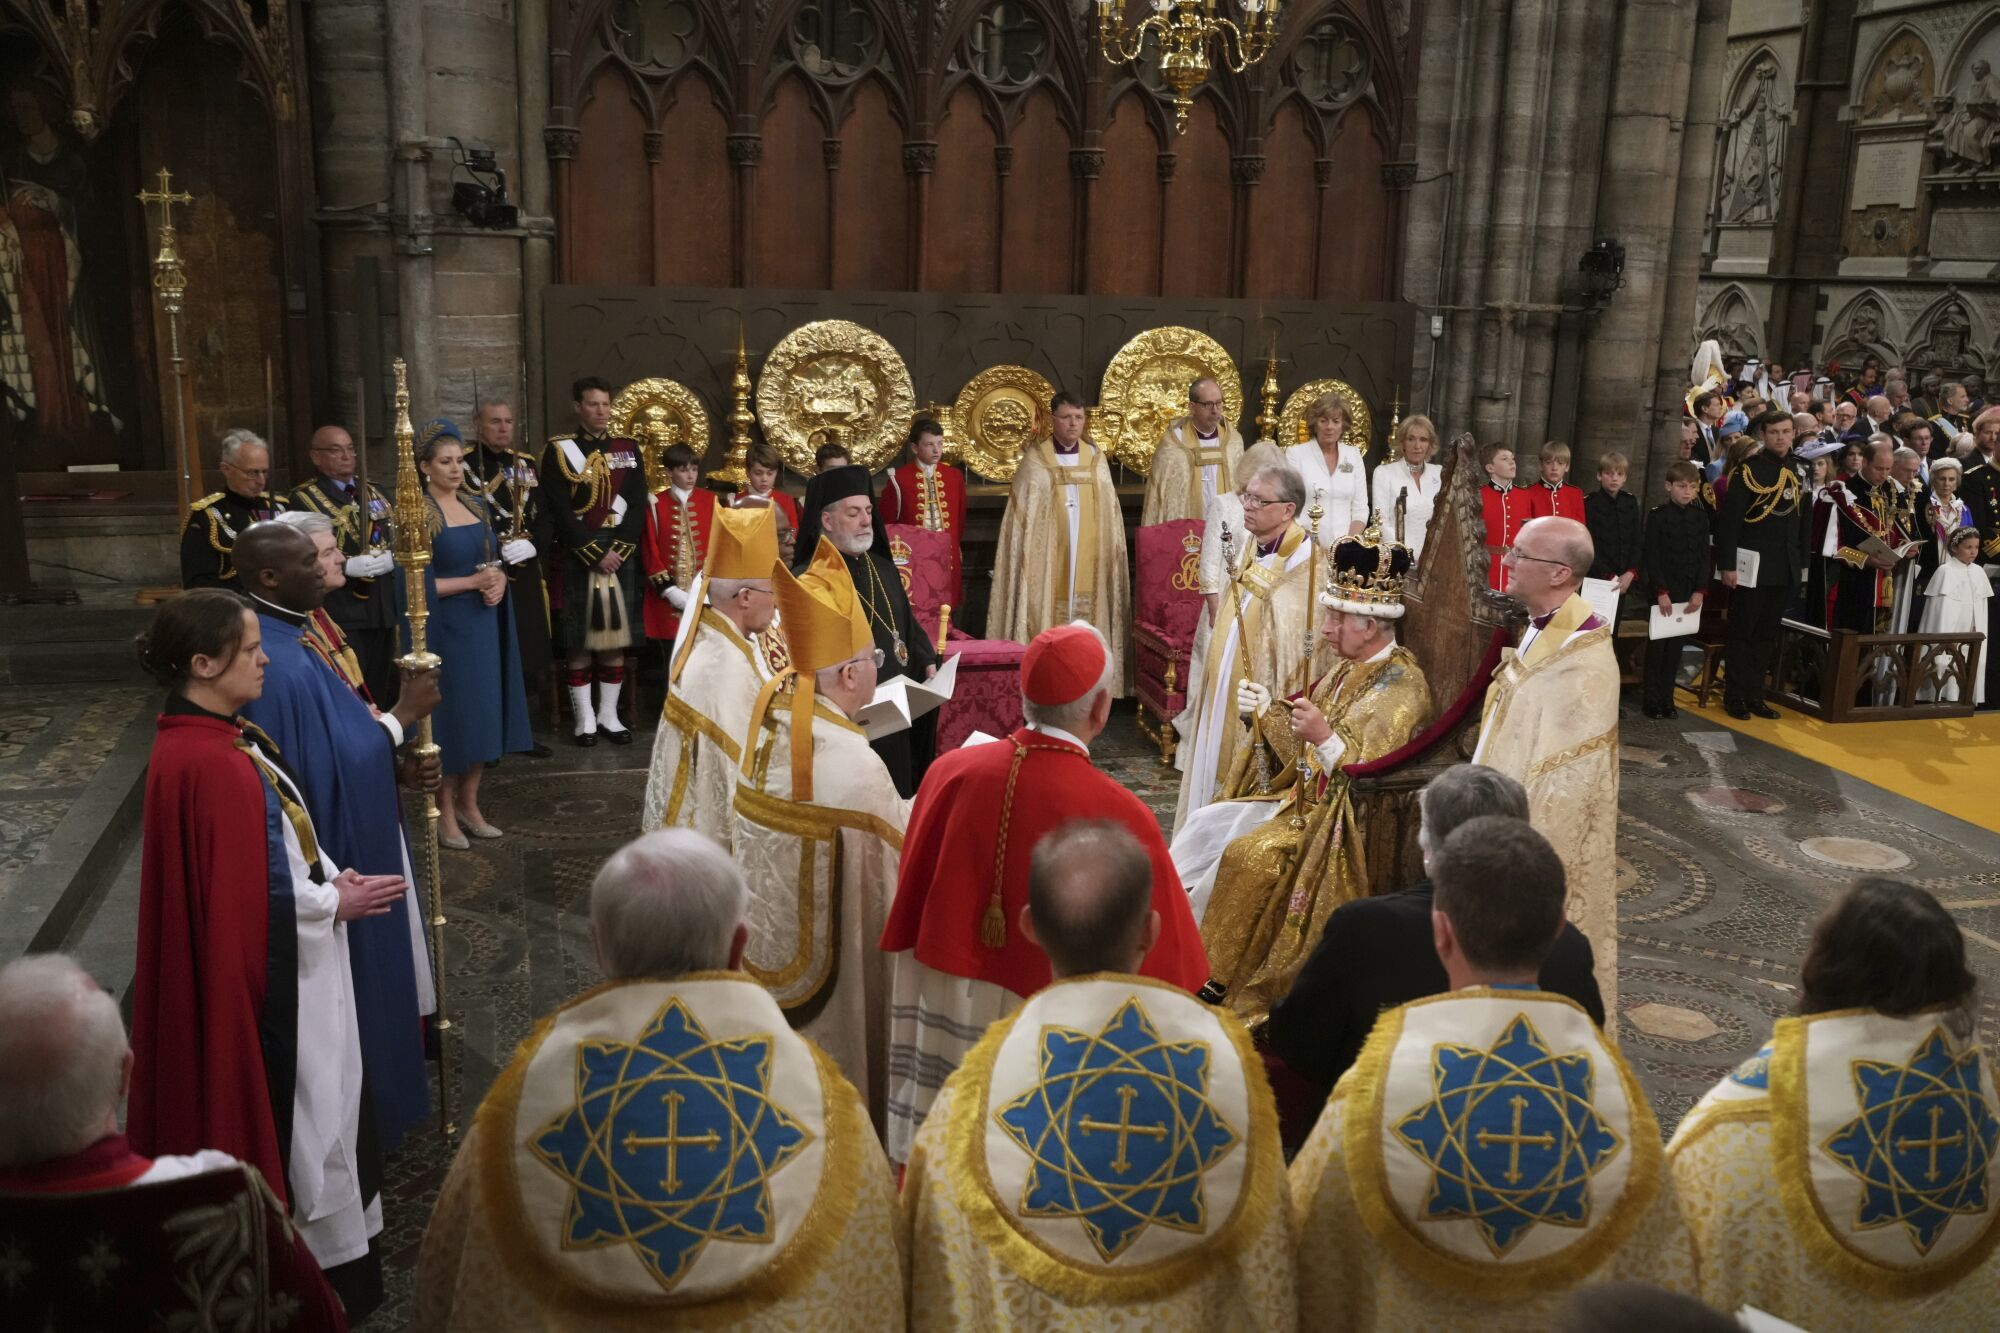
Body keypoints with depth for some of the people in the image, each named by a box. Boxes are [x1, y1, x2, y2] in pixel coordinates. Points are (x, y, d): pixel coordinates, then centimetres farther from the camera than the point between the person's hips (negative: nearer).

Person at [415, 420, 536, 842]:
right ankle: (445, 811, 11)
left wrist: (498, 581, -6)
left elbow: (494, 560, 15)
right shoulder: (419, 514, -11)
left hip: (483, 625, 6)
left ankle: (469, 803, 21)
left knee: (484, 711, 9)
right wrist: (472, 582, -20)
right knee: (452, 714, -2)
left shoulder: (476, 506, 9)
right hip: (445, 628, -6)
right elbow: (419, 583, -16)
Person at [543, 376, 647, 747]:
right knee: (579, 641, 0)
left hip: (621, 556, 3)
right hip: (578, 558, -3)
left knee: (616, 637, 5)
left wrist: (618, 550, -9)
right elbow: (560, 512, -8)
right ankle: (584, 718, 8)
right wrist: (596, 554, -14)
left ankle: (609, 715, 14)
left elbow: (637, 507, 4)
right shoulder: (558, 450, -1)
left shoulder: (628, 450, 9)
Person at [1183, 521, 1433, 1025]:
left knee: (1248, 853, -24)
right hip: (1308, 800, 10)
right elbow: (1304, 752, 14)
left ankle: (1218, 982, -9)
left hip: (1347, 823, -10)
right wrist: (1266, 711, 2)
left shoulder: (1400, 687, -17)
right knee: (1209, 825, 1)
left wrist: (1325, 737, -33)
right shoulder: (1349, 668, 10)